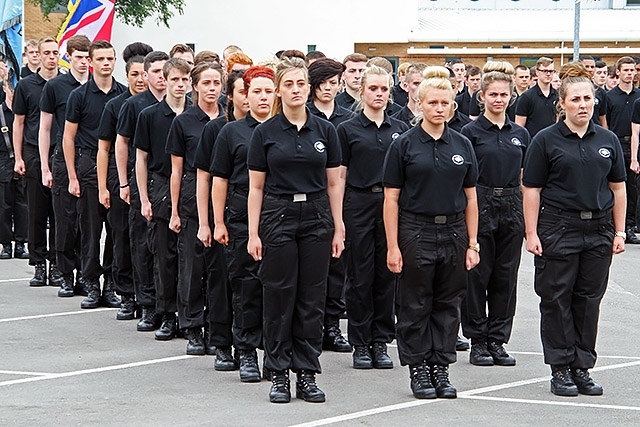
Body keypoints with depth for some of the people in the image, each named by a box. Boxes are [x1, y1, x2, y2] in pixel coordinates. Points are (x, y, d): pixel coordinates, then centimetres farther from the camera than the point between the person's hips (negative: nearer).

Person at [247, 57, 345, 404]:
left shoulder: (324, 131, 5)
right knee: (279, 297, 1)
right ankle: (278, 374, 9)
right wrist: (253, 233, -5)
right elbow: (256, 187, 0)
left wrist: (338, 228, 3)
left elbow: (334, 183, 8)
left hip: (316, 218, 2)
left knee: (312, 298, 4)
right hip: (278, 216, -2)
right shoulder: (265, 133, -1)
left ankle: (307, 374, 11)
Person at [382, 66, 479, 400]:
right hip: (416, 231, -3)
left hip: (453, 232, 3)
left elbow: (470, 198, 10)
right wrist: (393, 246, -10)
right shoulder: (404, 144, -3)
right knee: (415, 306, 3)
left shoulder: (462, 145, 7)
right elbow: (391, 199, -4)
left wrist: (472, 243, 5)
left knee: (448, 304, 7)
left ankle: (441, 366, 16)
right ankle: (418, 369, 12)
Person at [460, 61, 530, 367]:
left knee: (506, 276, 6)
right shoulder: (471, 132, -2)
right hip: (480, 205, -4)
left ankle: (497, 341, 14)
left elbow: (524, 178, 14)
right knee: (477, 275, 0)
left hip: (511, 207, 4)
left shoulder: (520, 134, 11)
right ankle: (477, 342, 8)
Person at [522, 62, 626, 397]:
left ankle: (582, 367, 15)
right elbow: (531, 189, -3)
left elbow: (618, 188, 11)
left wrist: (619, 231, 6)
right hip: (558, 228, -3)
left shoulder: (607, 140, 8)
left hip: (599, 229, 3)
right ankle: (560, 369, 8)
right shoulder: (546, 140, -2)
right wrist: (532, 233, -9)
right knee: (557, 300, 1)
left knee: (589, 300, 7)